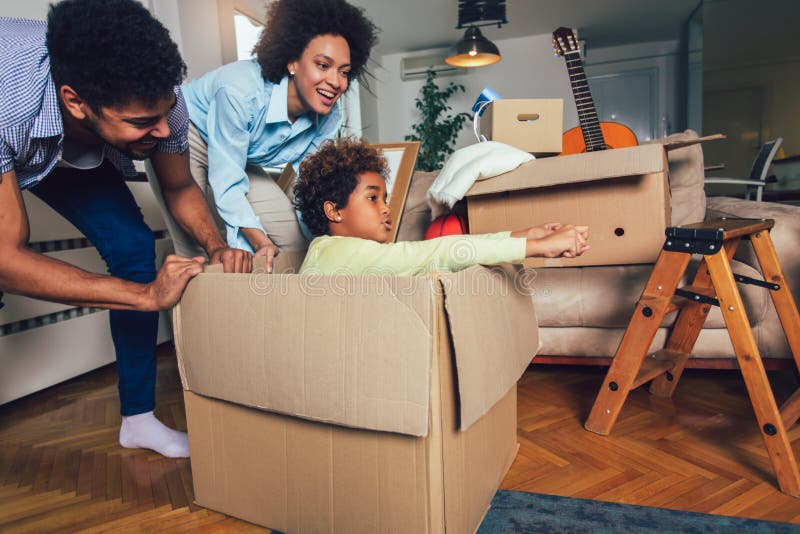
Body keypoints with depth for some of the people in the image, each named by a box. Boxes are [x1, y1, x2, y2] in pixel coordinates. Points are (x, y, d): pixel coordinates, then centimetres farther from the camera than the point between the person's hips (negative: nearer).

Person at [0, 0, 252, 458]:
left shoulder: (157, 99, -32)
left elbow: (179, 188, -13)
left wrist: (217, 246, -32)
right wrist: (149, 295, -43)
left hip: (81, 154, 3)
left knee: (134, 247, -13)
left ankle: (139, 418, 3)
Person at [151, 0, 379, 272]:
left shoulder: (328, 119, -16)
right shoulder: (241, 90, -35)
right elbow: (226, 183, -31)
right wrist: (260, 241, -35)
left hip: (241, 160, 6)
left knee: (294, 241, -2)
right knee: (195, 252, -20)